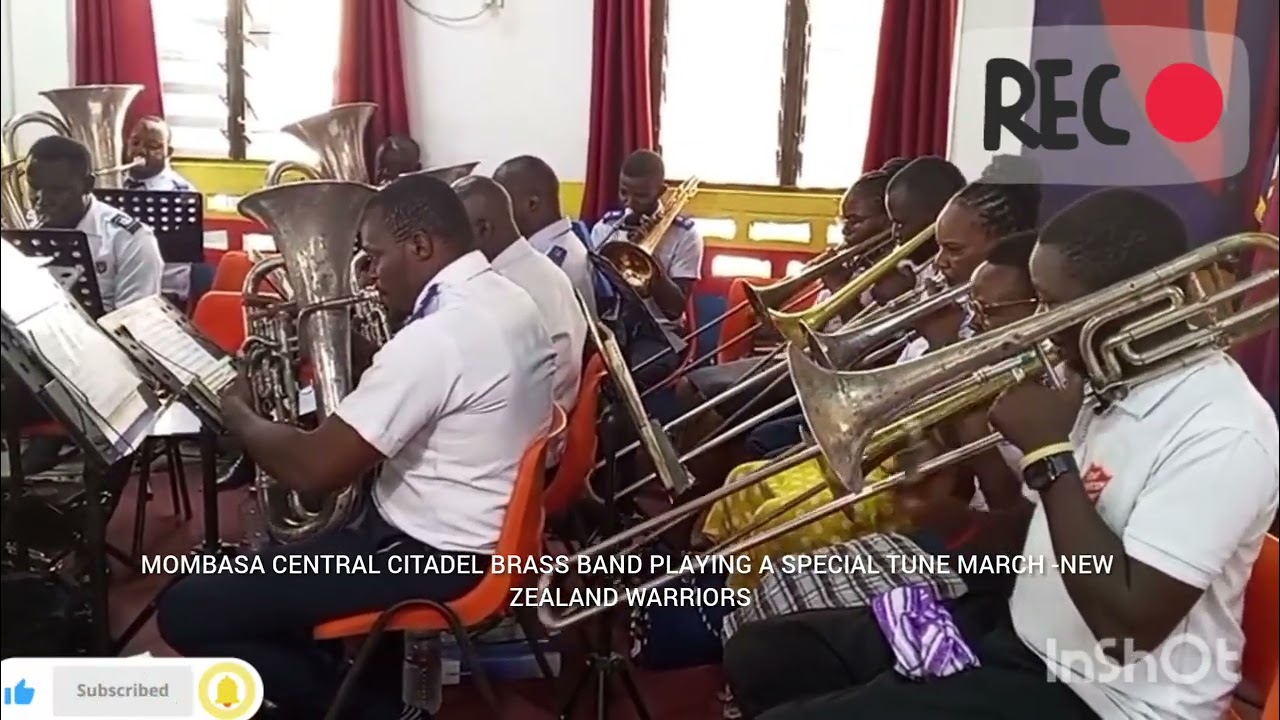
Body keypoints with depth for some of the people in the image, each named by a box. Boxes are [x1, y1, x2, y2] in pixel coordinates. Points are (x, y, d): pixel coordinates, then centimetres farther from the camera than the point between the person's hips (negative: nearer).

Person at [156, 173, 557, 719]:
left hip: (433, 555, -10)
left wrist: (235, 412, -7)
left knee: (187, 611, -7)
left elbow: (312, 470, -23)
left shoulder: (434, 338, -26)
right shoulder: (510, 300, 3)